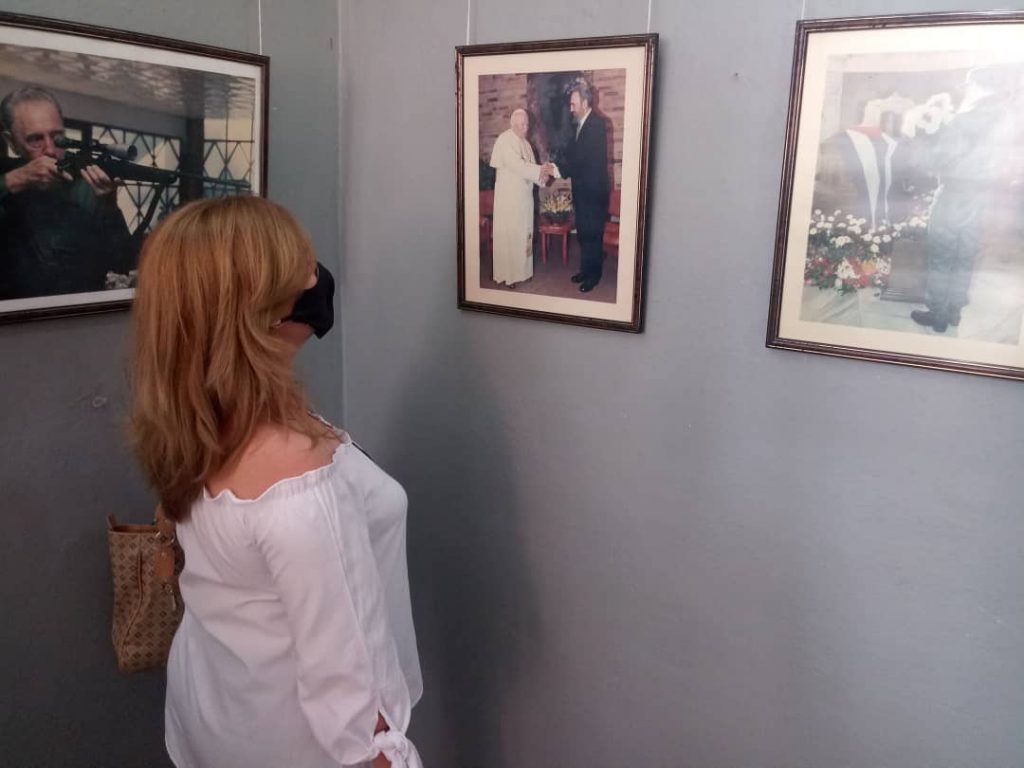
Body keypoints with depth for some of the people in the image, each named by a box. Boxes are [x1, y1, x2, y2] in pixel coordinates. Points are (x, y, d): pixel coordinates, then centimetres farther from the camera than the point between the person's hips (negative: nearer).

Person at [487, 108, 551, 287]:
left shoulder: (525, 143, 14)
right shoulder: (505, 140, -11)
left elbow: (529, 168, 11)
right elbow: (516, 165, -22)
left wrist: (542, 175, -10)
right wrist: (540, 170, -20)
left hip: (524, 195, 8)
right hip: (509, 196, -8)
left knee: (523, 233, 11)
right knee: (508, 235, -3)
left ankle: (521, 270, 21)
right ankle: (506, 274, 3)